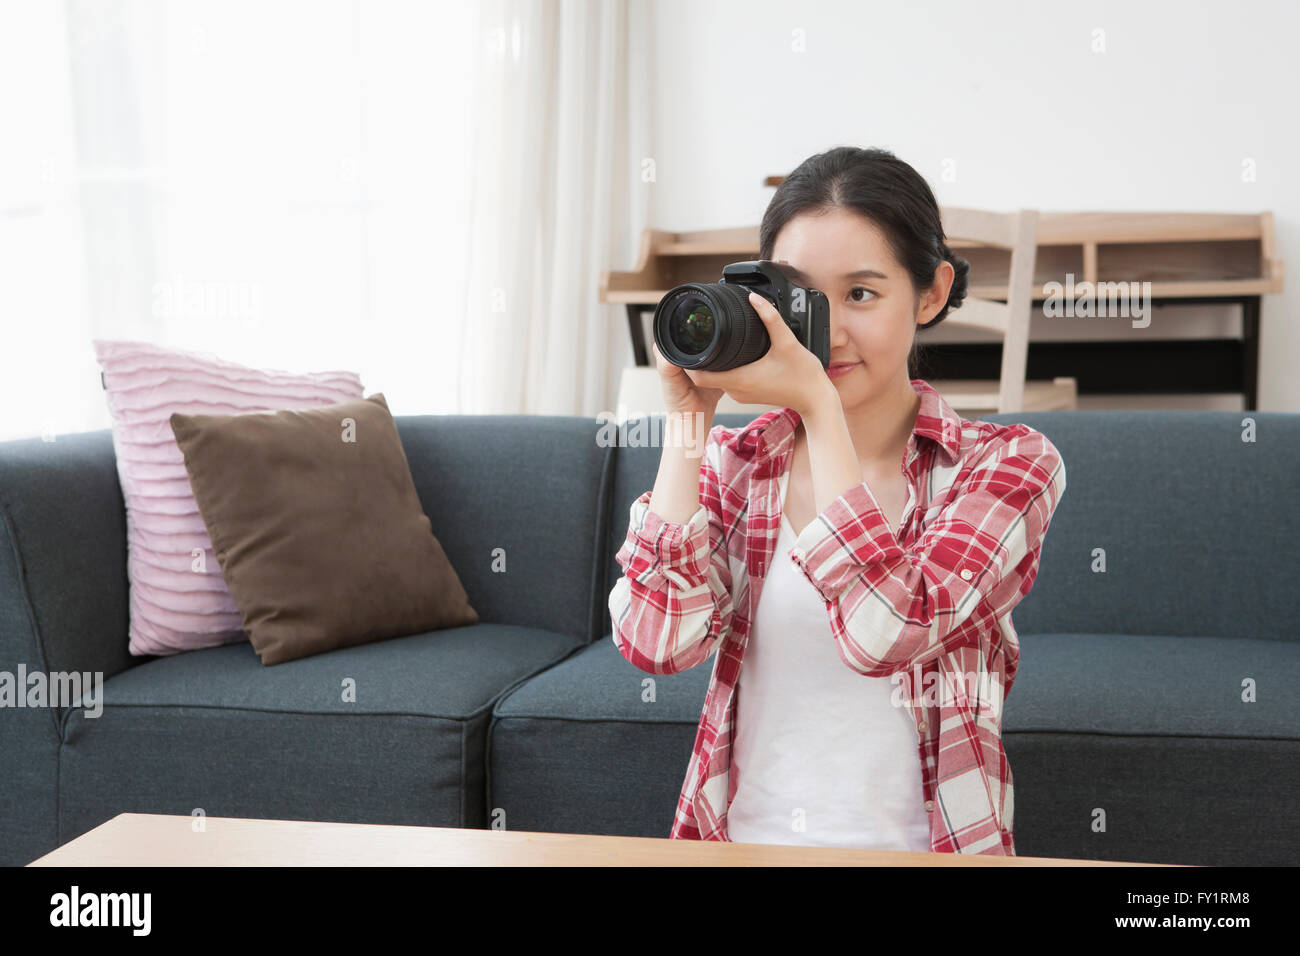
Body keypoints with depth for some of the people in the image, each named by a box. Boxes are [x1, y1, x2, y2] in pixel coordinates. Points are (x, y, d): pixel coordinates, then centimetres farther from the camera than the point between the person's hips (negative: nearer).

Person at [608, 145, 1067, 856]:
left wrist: (816, 402, -14)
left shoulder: (1008, 465, 0)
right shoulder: (732, 463, 7)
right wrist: (687, 416, -6)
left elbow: (888, 631, -17)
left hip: (912, 848, -1)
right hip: (742, 839, 1)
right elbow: (656, 641, -9)